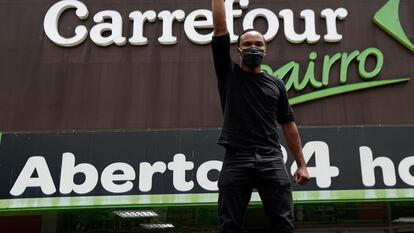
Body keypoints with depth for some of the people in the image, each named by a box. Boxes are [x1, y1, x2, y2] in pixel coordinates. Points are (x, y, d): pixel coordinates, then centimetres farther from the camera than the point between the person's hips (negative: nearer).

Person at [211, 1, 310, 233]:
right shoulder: (229, 73, 11)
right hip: (236, 160, -1)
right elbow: (220, 27, 5)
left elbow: (289, 124, 16)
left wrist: (302, 164, 12)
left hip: (271, 160, 2)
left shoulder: (276, 84, 17)